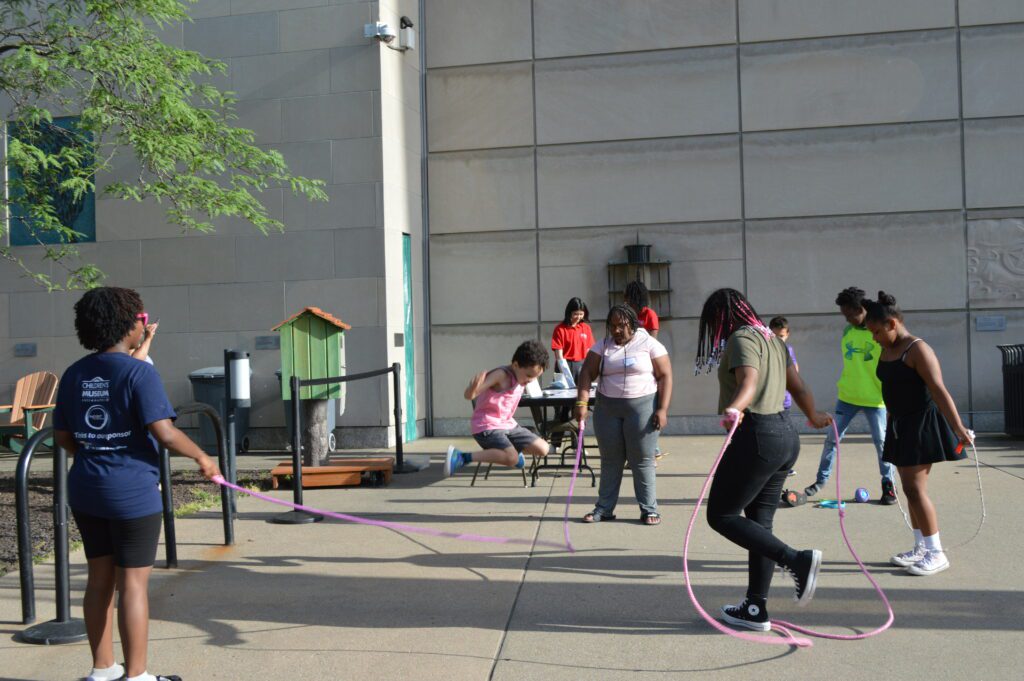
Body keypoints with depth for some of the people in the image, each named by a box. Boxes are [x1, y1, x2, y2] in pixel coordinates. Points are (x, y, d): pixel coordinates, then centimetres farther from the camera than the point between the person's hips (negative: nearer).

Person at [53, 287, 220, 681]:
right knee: (133, 584, 2)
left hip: (86, 491, 7)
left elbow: (63, 437, 11)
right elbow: (164, 432, -20)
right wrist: (202, 458, -6)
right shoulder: (139, 373, -15)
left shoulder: (74, 375, 6)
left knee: (100, 579, 16)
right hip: (132, 493, -7)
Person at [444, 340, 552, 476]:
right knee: (512, 458, -32)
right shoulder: (501, 375, -21)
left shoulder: (521, 376, 3)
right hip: (487, 426, -8)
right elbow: (469, 395, -33)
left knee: (543, 449, 2)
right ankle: (460, 457, -24)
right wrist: (473, 388, -51)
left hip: (508, 424, 8)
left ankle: (514, 449, 32)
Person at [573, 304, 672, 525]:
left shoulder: (649, 344, 0)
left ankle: (649, 509, 8)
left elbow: (665, 376, -2)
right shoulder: (602, 347, 7)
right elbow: (587, 373, -2)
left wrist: (662, 409, -11)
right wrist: (582, 402, -16)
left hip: (642, 406, -3)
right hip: (607, 408, 3)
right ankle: (604, 508, 15)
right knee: (610, 460, 8)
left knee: (642, 460, -1)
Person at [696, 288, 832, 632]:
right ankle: (756, 609, 16)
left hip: (755, 436, -10)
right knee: (760, 522, 13)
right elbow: (799, 388, 22)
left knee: (721, 515, -3)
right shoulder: (771, 339, 18)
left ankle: (797, 560, -12)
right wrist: (814, 417, 38)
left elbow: (749, 381, -27)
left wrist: (734, 408, -45)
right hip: (784, 435, 10)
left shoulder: (741, 338, -9)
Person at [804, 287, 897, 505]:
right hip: (847, 397, 5)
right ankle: (821, 480, 17)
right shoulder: (847, 331, 5)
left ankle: (888, 485, 15)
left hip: (875, 399, -5)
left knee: (882, 442, 2)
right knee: (832, 439, 6)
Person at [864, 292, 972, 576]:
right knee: (911, 488, 12)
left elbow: (939, 391, -24)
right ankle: (921, 548, 21)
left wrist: (959, 429, -31)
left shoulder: (917, 350, -16)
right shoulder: (887, 350, 10)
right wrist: (892, 424, 21)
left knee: (915, 488, -9)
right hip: (900, 425, 9)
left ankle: (936, 553, -1)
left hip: (921, 424, -9)